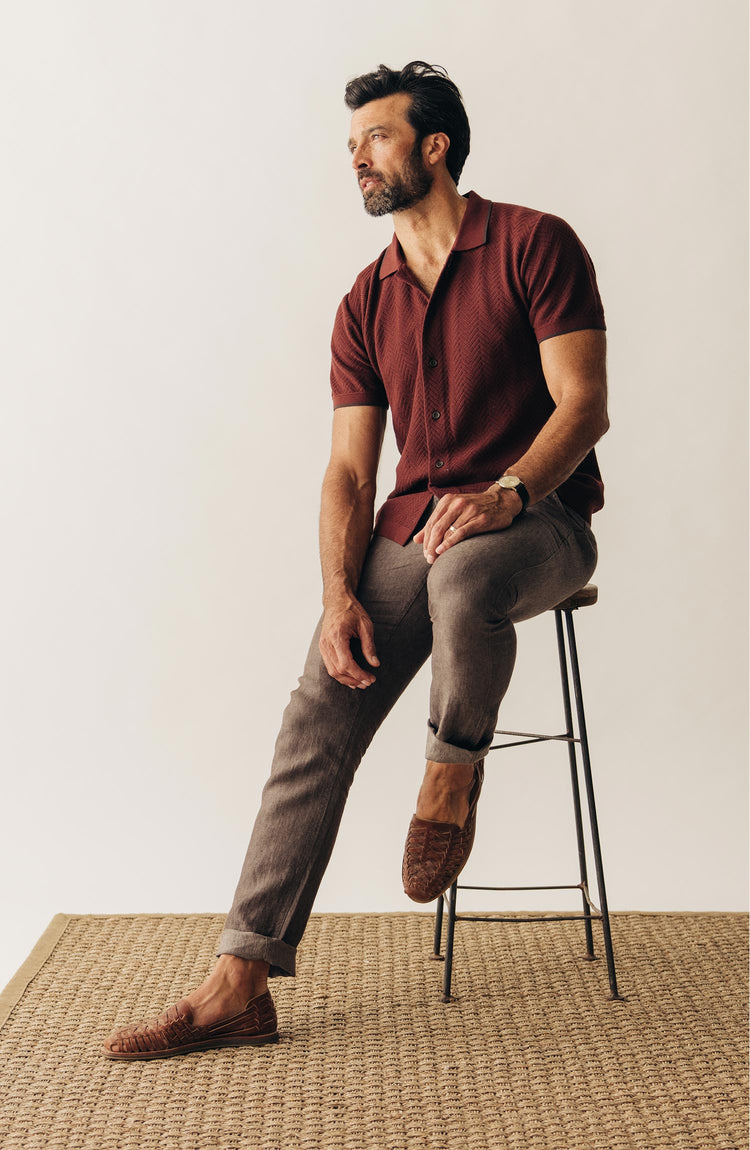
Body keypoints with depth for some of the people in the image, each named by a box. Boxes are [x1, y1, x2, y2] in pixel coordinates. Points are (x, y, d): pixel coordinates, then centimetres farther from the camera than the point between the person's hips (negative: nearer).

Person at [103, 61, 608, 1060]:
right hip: (411, 529, 4)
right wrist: (341, 595, -9)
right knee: (316, 721, -13)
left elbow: (584, 400, -8)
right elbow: (350, 471, 7)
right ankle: (242, 982, -10)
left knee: (465, 574, -40)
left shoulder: (534, 243, -1)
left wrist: (507, 490, -27)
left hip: (539, 520, -4)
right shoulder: (366, 306, 14)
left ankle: (454, 769, -10)